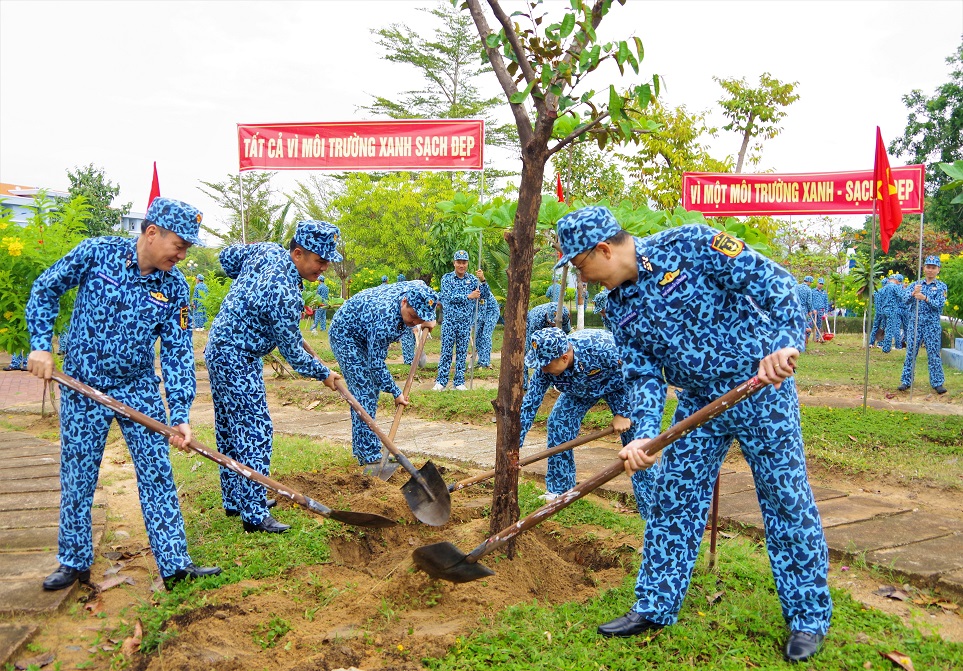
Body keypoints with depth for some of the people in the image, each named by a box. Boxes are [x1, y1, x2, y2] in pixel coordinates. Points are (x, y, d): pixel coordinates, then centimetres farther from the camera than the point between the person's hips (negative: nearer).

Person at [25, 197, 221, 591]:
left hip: (140, 389, 1)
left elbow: (177, 353, -8)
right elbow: (45, 291, 1)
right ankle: (74, 563, 28)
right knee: (77, 477, 9)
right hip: (82, 387, -1)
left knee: (157, 475, 0)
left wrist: (180, 415, -15)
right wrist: (41, 346, -8)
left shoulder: (174, 287, -8)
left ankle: (174, 565, 8)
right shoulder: (96, 253, -12)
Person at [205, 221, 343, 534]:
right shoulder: (285, 295, -27)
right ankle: (254, 515, -1)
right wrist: (323, 374, -2)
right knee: (254, 432, -6)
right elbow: (291, 350, -17)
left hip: (218, 350, 10)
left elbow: (226, 257, 16)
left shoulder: (267, 251, -2)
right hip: (237, 361, -10)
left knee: (230, 430, 16)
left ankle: (235, 500, 28)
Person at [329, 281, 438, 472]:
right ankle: (371, 458, -15)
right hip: (345, 334, -9)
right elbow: (377, 364, -30)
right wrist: (396, 393, -20)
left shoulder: (415, 291, -20)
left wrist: (428, 321, -7)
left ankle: (361, 449, 19)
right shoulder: (385, 319, -40)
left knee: (371, 390, 9)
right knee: (364, 393, -17)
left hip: (365, 335, 9)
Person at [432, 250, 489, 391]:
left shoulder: (472, 279, 5)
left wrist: (482, 280, -16)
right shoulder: (447, 278, 1)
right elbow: (448, 297, -12)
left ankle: (459, 382, 13)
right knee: (446, 352, 0)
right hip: (449, 320, -2)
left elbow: (486, 295, -1)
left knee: (462, 353, 6)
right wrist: (468, 296, -15)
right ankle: (441, 381, 4)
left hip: (466, 322, 2)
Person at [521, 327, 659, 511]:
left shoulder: (601, 347, -43)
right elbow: (529, 404, -24)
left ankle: (652, 504, -3)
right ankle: (558, 489, 8)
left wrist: (623, 413, -24)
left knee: (636, 436, -13)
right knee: (558, 422, -10)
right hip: (580, 389, 4)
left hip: (620, 384, -4)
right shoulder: (545, 368, -29)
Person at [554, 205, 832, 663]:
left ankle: (809, 617, 21)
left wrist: (785, 341, -34)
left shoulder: (688, 245, -18)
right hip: (699, 402, 6)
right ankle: (655, 606, 23)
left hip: (761, 386, -6)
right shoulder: (618, 307, 1)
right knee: (672, 501, 7)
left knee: (787, 501, 3)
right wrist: (643, 435, -16)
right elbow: (642, 374, -1)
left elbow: (770, 280, -20)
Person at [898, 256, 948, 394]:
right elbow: (905, 298, -5)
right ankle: (906, 381, 7)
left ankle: (937, 383, 6)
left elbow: (940, 304, -8)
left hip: (932, 325, -2)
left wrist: (925, 298, -25)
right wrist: (913, 293, -26)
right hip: (915, 323, 2)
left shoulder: (941, 286, 5)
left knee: (934, 354, 0)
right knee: (910, 353, 2)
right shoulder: (916, 284, 9)